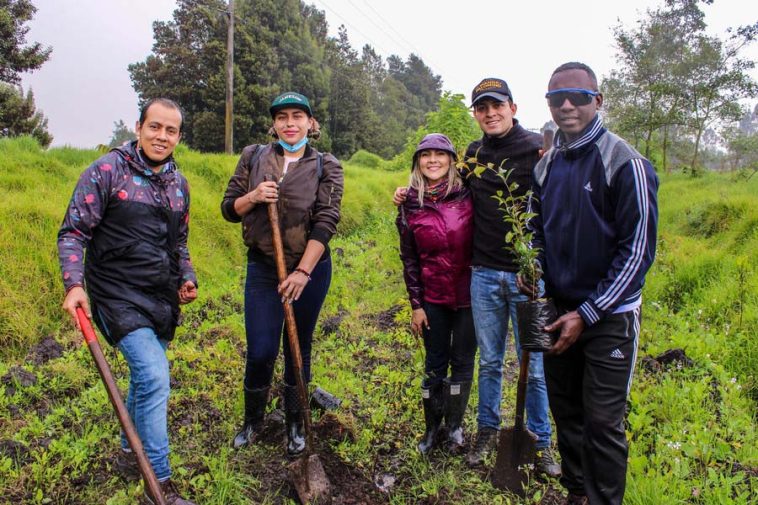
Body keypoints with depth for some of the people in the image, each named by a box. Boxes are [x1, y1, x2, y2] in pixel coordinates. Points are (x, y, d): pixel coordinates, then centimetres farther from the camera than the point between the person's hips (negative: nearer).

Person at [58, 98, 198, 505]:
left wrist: (187, 277, 4)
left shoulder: (178, 183, 10)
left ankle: (132, 445, 44)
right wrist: (74, 284, -22)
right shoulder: (107, 171, -9)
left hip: (162, 299, 7)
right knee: (154, 378, -16)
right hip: (118, 297, -6)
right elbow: (73, 232, -10)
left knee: (146, 374, 19)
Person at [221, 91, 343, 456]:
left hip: (311, 268, -1)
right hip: (262, 267, 1)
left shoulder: (326, 166, -2)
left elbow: (326, 222, -10)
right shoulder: (253, 157, 4)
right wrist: (253, 197, -15)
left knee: (298, 349, 12)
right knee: (260, 352, 1)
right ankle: (252, 421, 28)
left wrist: (303, 272, -18)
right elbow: (229, 209, 6)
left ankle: (295, 423, 31)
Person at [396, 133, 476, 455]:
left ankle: (455, 426, 29)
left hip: (468, 294, 0)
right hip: (433, 298, 1)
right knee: (435, 364, 11)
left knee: (462, 362, 11)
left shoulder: (468, 195, -6)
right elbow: (409, 258, 2)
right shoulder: (411, 205, -2)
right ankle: (432, 426, 29)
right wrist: (415, 304, 1)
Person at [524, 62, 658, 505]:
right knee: (566, 412, 16)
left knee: (603, 422, 1)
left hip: (608, 317, -6)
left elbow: (638, 248, -14)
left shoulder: (626, 163, -13)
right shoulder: (546, 166, 6)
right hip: (558, 311, 6)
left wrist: (588, 314, -15)